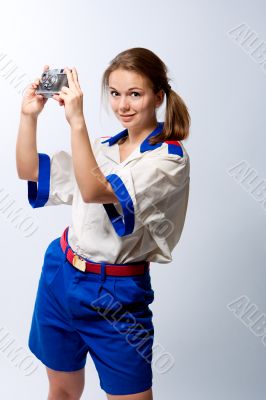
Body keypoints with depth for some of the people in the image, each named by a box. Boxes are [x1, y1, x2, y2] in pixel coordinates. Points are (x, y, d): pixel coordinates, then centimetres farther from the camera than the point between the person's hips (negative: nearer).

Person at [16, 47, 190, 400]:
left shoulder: (170, 158, -14)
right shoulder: (102, 147, 6)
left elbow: (94, 191, -27)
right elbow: (29, 171, 7)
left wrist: (76, 120, -29)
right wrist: (29, 115, -6)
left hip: (115, 295, -5)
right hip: (61, 275, 6)